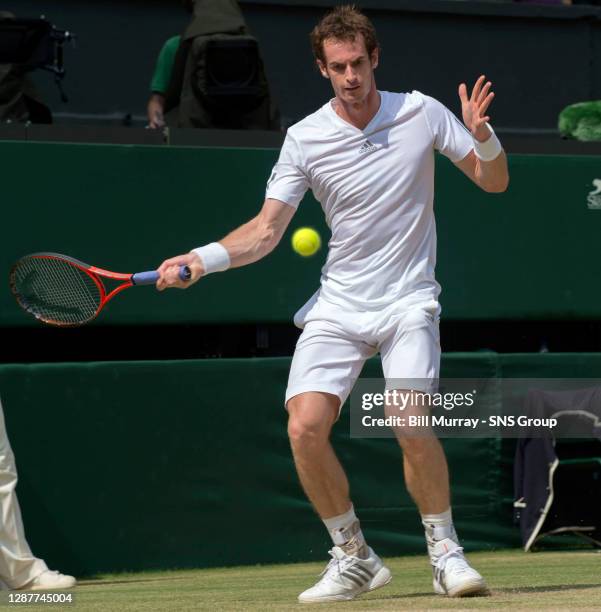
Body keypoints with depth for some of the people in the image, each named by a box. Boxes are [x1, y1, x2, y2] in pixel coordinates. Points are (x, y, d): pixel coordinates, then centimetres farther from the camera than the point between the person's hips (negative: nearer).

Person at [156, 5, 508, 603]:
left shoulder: (422, 112, -2)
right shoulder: (305, 138, -3)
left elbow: (494, 181, 6)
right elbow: (266, 229, -2)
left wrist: (482, 138, -15)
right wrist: (202, 258, -17)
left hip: (407, 304, -2)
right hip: (337, 306, 2)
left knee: (412, 425, -24)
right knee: (305, 428, -14)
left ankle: (445, 553, -3)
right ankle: (353, 558, 6)